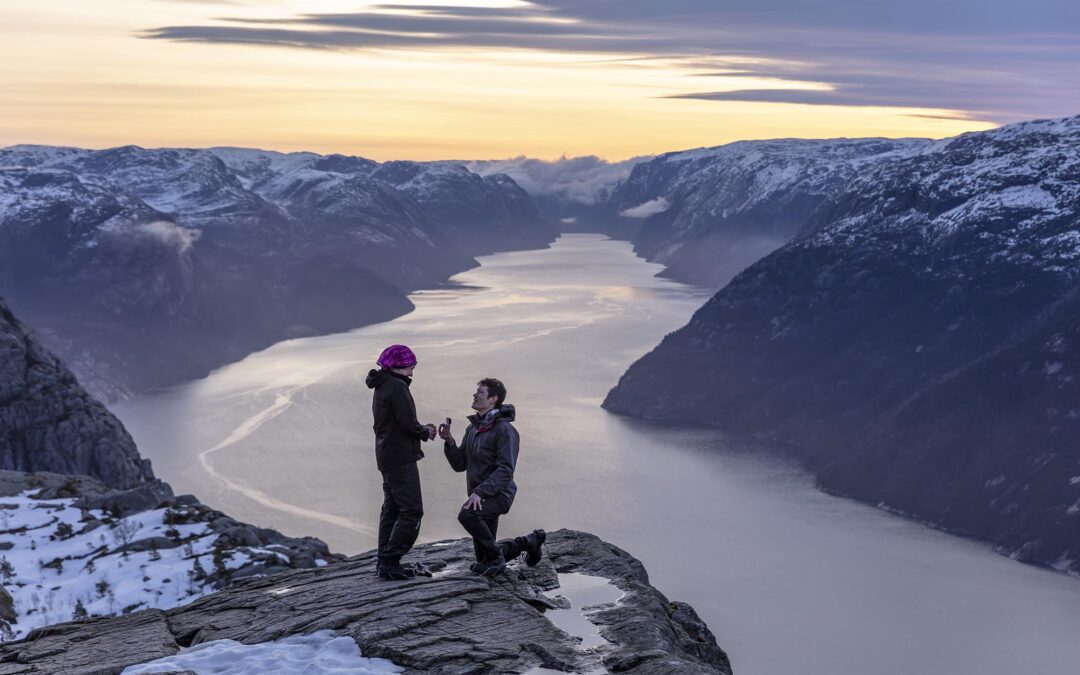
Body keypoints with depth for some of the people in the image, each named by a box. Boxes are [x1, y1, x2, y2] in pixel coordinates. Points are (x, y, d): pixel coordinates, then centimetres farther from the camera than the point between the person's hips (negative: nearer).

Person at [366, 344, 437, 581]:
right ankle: (390, 563, -12)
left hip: (386, 457, 10)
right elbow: (408, 423, -21)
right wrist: (425, 433, -2)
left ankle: (384, 562, 18)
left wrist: (421, 429, 10)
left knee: (391, 509, 15)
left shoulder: (381, 387, 15)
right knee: (411, 511, -9)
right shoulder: (397, 386, -16)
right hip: (400, 457, -10)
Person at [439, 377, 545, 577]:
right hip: (480, 495, 8)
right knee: (484, 557, 13)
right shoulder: (473, 428, 11)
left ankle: (495, 559, -16)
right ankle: (530, 542, 34)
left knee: (467, 515, -36)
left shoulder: (504, 429, -15)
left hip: (497, 494, -8)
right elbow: (459, 465, 11)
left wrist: (479, 492, -31)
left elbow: (506, 470, -23)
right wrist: (450, 442, -6)